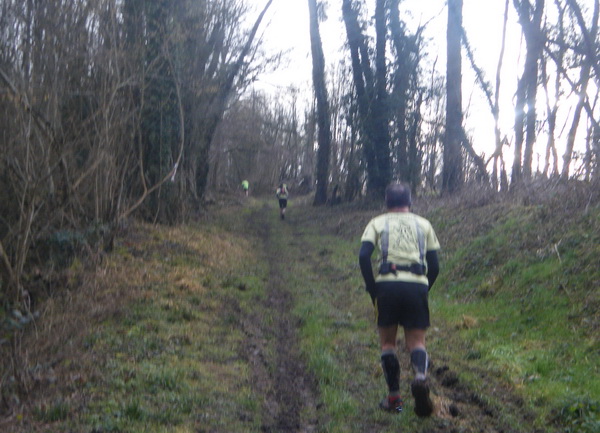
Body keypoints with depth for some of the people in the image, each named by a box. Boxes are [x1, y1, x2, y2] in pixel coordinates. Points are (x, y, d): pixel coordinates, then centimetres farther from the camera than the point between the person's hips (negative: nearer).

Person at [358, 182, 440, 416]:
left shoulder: (377, 223, 15)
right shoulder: (423, 224, 20)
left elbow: (363, 256, -1)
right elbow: (434, 266, 13)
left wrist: (372, 290, 5)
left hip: (387, 284, -1)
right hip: (417, 285, 1)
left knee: (388, 342, 13)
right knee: (416, 341, 7)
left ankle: (394, 397, 10)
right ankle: (420, 376, -23)